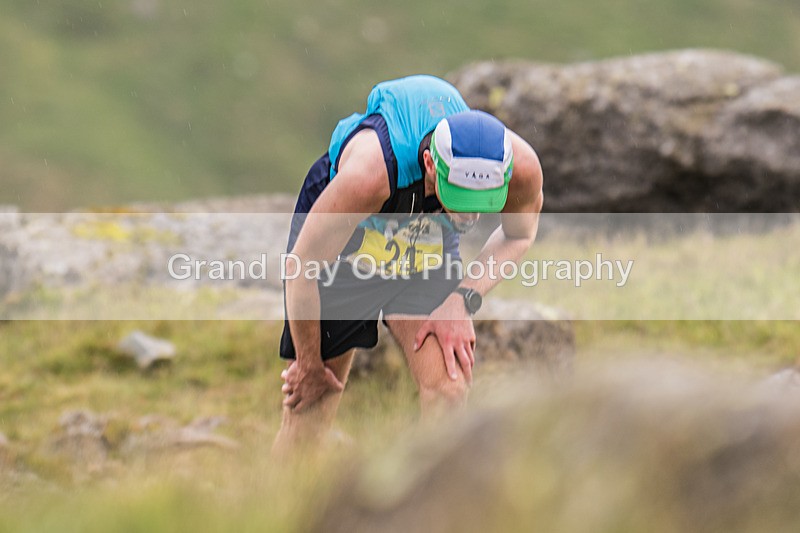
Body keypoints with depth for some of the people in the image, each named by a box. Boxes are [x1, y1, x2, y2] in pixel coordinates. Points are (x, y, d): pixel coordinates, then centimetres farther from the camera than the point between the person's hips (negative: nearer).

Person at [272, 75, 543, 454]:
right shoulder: (369, 171, -42)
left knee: (448, 391, -18)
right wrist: (309, 364, -13)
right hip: (341, 251, -3)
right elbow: (303, 266, -27)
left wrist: (463, 299, -17)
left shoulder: (520, 166, -30)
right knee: (309, 405, 0)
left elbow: (519, 235, -3)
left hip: (429, 253, 3)